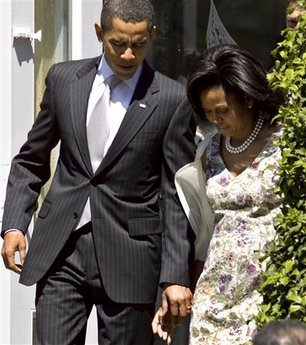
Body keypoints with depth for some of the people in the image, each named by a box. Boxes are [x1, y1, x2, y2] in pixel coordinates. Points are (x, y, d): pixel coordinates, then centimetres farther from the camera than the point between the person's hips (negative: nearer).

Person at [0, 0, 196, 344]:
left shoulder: (171, 101, -4)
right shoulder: (64, 79, 7)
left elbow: (175, 195, -4)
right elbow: (30, 160, 16)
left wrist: (176, 276, -9)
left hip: (127, 256, -2)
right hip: (60, 250, 3)